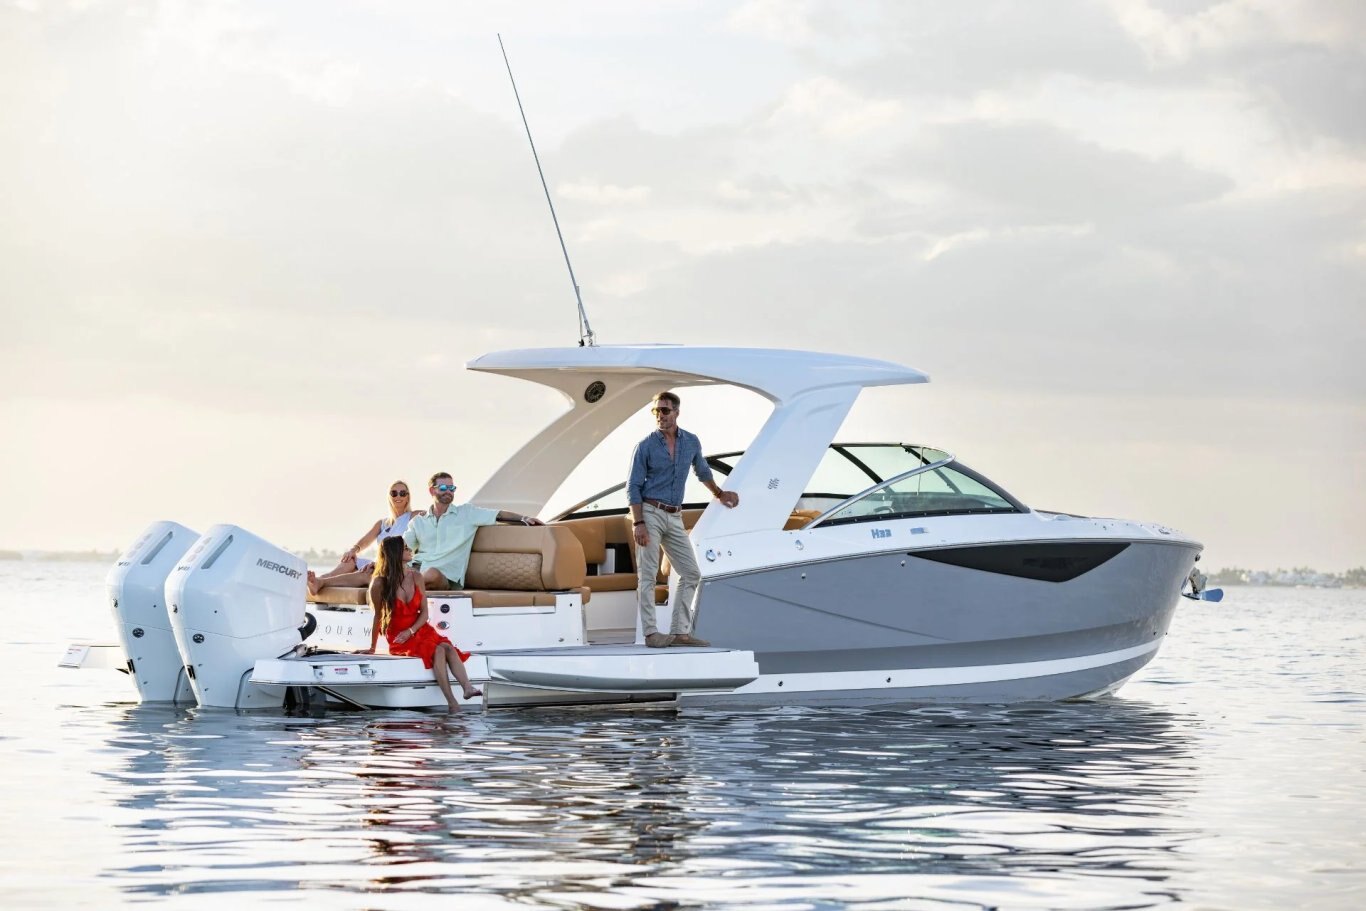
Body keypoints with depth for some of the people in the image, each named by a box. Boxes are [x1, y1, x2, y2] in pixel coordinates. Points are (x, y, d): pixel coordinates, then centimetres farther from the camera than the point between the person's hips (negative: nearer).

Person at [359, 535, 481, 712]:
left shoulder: (416, 577, 5)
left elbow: (424, 612, 5)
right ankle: (452, 703, -39)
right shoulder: (380, 583, -7)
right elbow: (378, 617, 1)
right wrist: (372, 648, 5)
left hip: (420, 630, 4)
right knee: (438, 651, -30)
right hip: (398, 638, -4)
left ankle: (467, 688, -44)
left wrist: (410, 631, -11)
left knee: (448, 647, -28)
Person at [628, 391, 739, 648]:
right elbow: (634, 487, -6)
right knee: (648, 576, -5)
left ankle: (680, 631, 6)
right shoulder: (646, 446, -6)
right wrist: (638, 523, -16)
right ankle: (651, 633, -5)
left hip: (675, 517, 5)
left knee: (691, 574, 3)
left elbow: (702, 471, 27)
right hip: (650, 512, -5)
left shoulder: (691, 442, 6)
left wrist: (719, 493, 38)